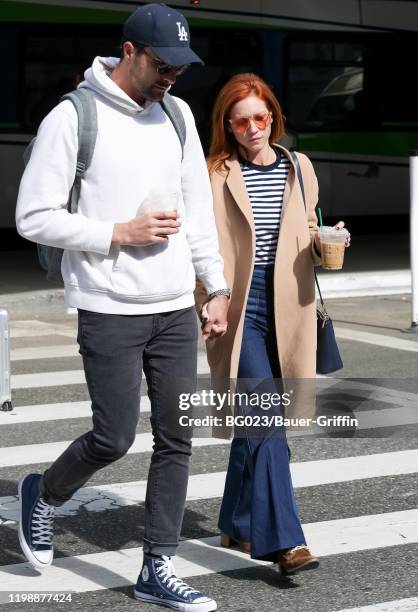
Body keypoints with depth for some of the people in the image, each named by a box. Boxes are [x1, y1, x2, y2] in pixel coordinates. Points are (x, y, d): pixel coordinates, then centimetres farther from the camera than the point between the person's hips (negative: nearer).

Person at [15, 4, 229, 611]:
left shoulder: (177, 115, 9)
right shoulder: (73, 117, -10)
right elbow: (34, 217, -11)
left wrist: (217, 287, 12)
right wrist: (119, 234, -16)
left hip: (176, 308, 6)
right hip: (109, 310, -6)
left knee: (176, 440, 5)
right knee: (113, 438, -3)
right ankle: (43, 496, 28)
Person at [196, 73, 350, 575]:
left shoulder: (299, 168, 10)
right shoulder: (215, 175, -5)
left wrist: (325, 243, -3)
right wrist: (206, 307, -11)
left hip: (285, 312, 5)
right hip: (238, 313, -5)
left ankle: (237, 524, 29)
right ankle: (282, 541, -11)